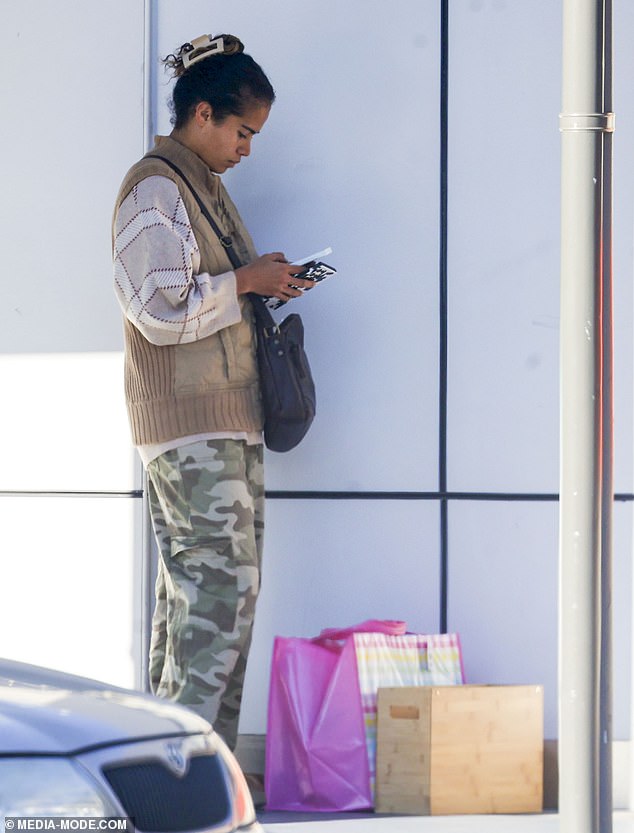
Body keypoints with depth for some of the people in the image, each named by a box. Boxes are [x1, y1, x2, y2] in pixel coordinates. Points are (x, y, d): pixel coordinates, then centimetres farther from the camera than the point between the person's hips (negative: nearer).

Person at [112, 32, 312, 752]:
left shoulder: (202, 184, 19)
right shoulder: (154, 188, -11)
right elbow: (162, 310, -18)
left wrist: (264, 285, 11)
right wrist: (245, 281, -11)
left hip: (226, 418, 10)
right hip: (186, 421, -10)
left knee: (197, 584, 8)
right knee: (222, 577, -13)